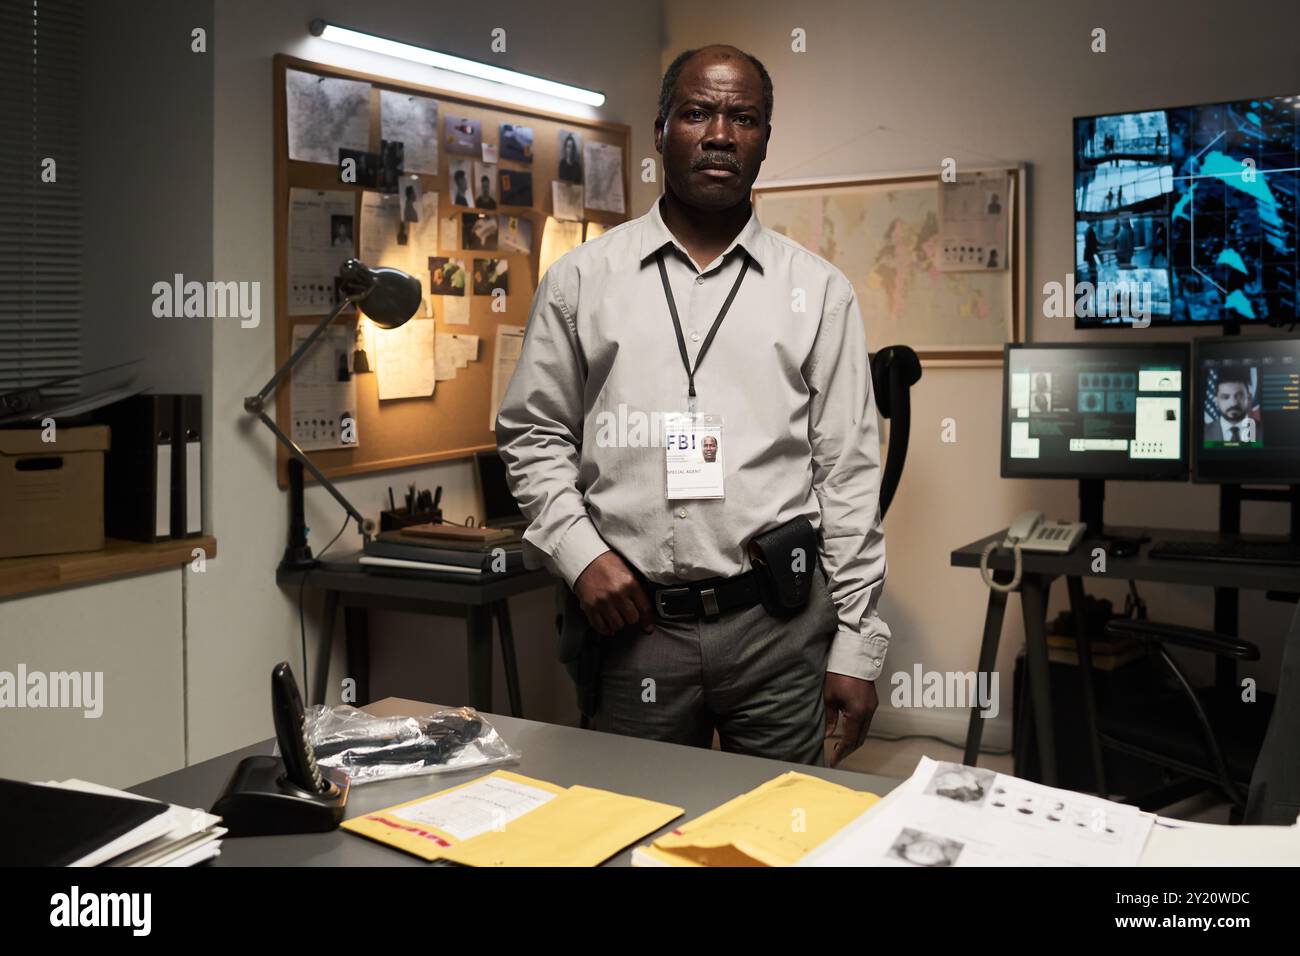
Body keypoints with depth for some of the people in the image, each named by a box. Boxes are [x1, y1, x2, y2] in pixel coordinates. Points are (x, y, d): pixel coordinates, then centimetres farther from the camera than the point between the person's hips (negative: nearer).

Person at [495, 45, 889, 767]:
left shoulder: (818, 290, 5)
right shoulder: (581, 279, 6)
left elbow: (850, 470, 3)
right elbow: (532, 435, 9)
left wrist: (857, 643, 0)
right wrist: (580, 552, -7)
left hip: (779, 625, 0)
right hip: (632, 621, 0)